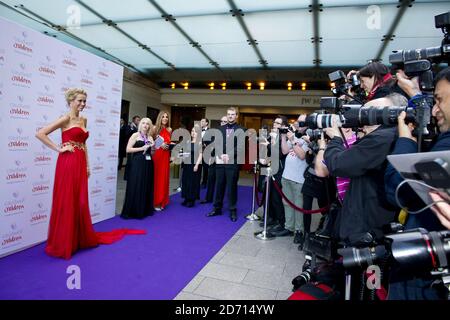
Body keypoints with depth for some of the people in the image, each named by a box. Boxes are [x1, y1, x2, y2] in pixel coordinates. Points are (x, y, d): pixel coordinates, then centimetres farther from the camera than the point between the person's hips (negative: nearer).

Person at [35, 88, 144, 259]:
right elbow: (40, 133, -14)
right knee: (66, 203, 1)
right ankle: (62, 244, 13)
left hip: (80, 164, 7)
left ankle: (81, 238, 26)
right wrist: (58, 149, -13)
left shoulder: (83, 120, 15)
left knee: (80, 203, 13)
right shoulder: (65, 119, -8)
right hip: (67, 164, -7)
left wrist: (87, 165, 15)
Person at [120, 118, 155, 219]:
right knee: (136, 186, -4)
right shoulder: (135, 135, -1)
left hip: (148, 164, 5)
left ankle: (145, 210, 18)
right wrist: (142, 148, -15)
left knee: (147, 186, 8)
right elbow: (128, 149, -9)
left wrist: (154, 147, -1)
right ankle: (133, 211, 6)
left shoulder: (150, 138, 13)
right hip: (137, 163, -5)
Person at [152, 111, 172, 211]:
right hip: (156, 155, -4)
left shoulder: (169, 130, 10)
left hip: (166, 157, 4)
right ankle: (155, 202, 10)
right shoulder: (155, 128, -2)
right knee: (156, 178, 0)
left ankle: (162, 202, 18)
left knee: (164, 178, 8)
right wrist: (160, 144, -15)